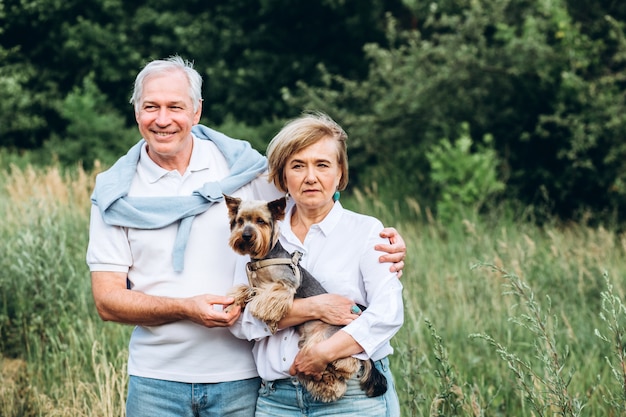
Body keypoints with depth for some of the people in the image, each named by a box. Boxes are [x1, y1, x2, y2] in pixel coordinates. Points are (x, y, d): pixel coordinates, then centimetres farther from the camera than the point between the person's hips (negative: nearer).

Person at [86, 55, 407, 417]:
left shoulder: (241, 166, 1)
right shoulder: (116, 193, 1)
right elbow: (108, 299, -2)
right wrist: (186, 308, -18)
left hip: (242, 377, 0)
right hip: (157, 382, 0)